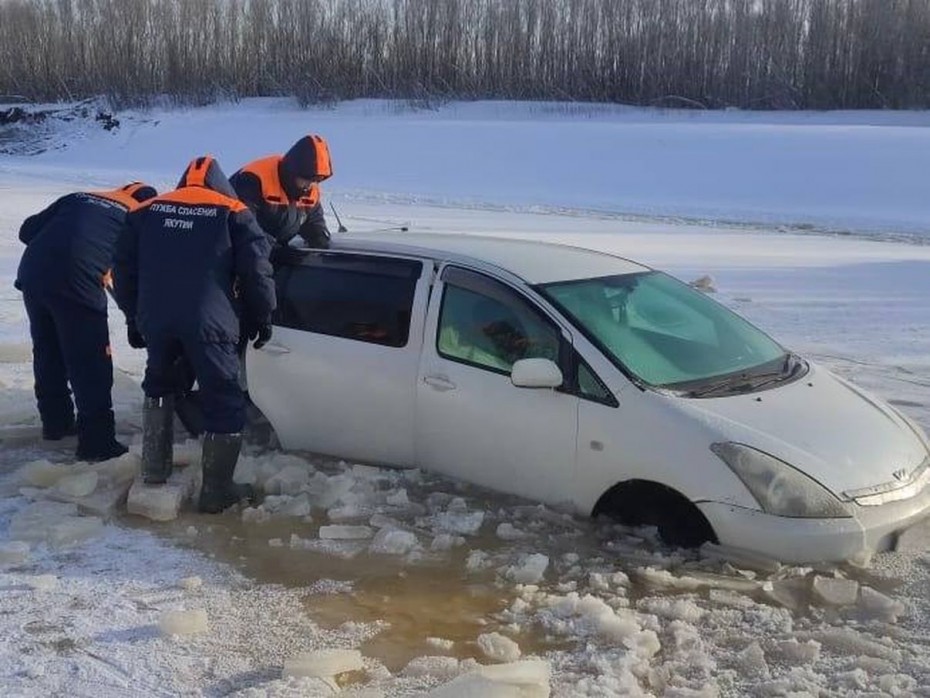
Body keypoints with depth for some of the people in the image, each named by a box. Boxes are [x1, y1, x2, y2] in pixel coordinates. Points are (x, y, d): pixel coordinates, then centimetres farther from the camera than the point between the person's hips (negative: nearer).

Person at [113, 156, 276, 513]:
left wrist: (133, 316, 25)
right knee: (223, 401, 6)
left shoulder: (146, 211, 17)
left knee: (158, 385, 29)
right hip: (207, 322, -4)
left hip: (155, 320, 4)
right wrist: (262, 318, 13)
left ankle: (154, 468, 32)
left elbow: (123, 268, 16)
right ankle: (216, 491, 9)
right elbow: (256, 271, 1)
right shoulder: (233, 213, 7)